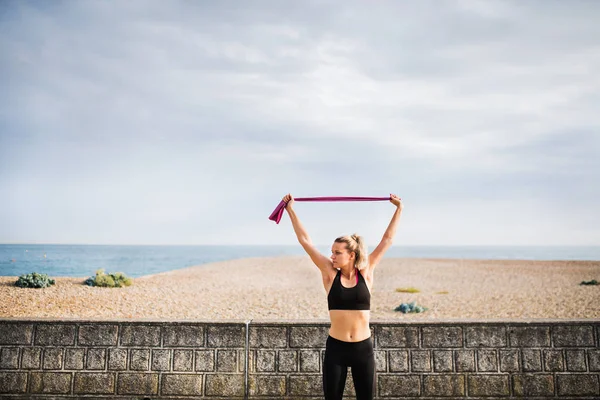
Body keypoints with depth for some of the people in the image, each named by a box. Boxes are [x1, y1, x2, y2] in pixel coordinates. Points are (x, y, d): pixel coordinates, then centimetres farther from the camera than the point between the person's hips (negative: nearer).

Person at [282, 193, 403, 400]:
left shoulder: (366, 272, -2)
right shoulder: (330, 273, -3)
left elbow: (387, 239, 2)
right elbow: (305, 240, -2)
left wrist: (399, 208, 5)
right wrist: (291, 210, -1)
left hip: (363, 348, 0)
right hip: (336, 347, 0)